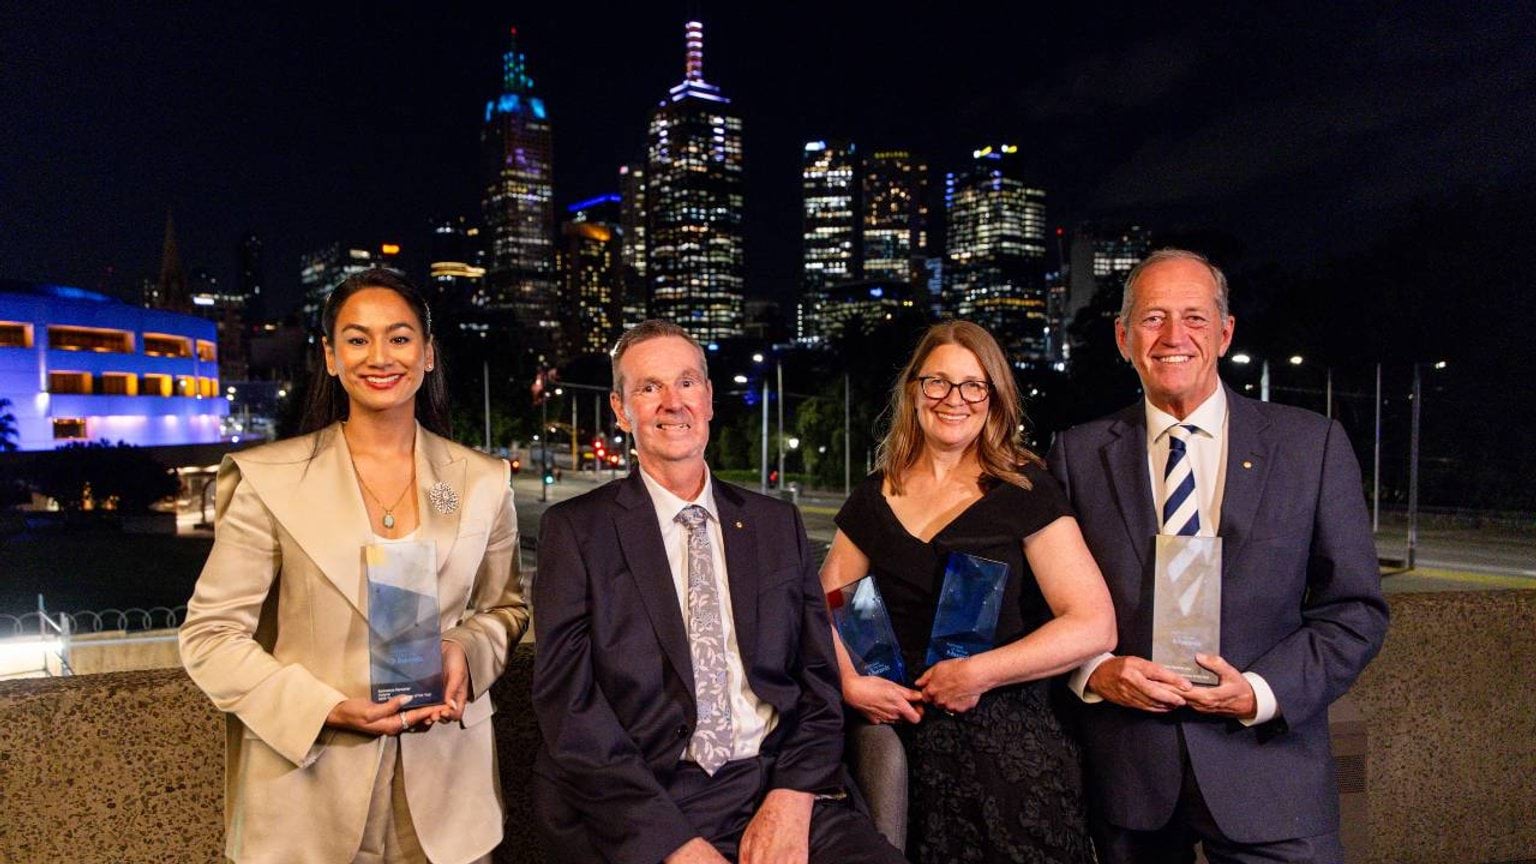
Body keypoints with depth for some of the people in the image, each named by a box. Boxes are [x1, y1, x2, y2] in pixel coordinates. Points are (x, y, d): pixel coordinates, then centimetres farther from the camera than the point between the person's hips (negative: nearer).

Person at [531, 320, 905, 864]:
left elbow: (819, 678, 9)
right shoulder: (576, 530, 1)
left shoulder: (778, 525, 11)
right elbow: (567, 703, -6)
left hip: (778, 785, 3)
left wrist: (792, 802, -8)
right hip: (640, 804, -2)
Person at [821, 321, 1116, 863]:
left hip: (1010, 741, -3)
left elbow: (1094, 626, -12)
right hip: (906, 741, 3)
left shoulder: (1025, 490, -6)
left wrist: (979, 673, -16)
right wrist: (849, 683, -8)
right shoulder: (872, 499, 6)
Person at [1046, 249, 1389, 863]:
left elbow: (1355, 607, 1)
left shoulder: (1311, 444, 0)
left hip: (1266, 767, 0)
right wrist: (1096, 671, -13)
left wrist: (1262, 691, -12)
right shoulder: (1079, 454, 1)